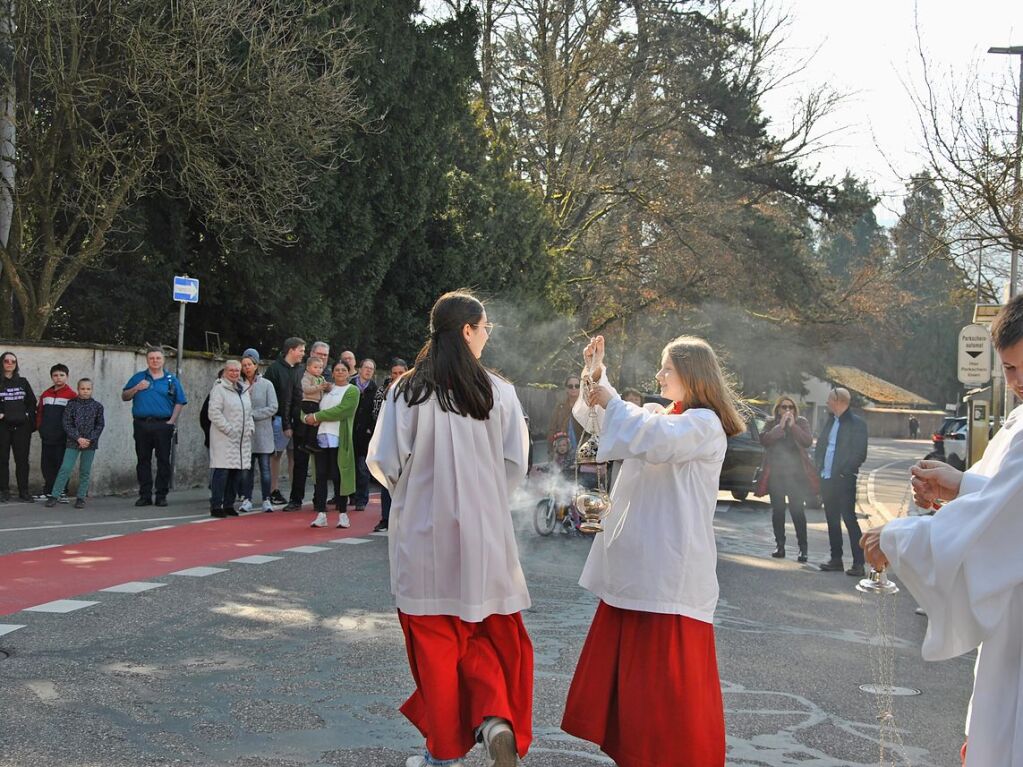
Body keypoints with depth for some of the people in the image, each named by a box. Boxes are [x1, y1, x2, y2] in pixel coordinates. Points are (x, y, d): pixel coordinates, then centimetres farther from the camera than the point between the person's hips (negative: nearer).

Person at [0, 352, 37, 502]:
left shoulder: (23, 382, 12)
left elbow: (32, 402, 14)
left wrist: (31, 421, 4)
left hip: (21, 426, 2)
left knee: (22, 459, 2)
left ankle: (24, 491, 6)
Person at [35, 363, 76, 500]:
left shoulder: (71, 395, -6)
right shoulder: (45, 394, 13)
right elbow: (39, 412, 17)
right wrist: (39, 427, 7)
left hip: (62, 438, -5)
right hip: (47, 437, 6)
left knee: (61, 465, -1)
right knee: (46, 465, 9)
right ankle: (48, 491, 17)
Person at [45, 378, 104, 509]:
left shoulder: (97, 406, 3)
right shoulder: (72, 404, 0)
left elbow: (100, 425, 3)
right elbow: (67, 424, -3)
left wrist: (90, 439, -8)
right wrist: (78, 438, -12)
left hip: (90, 443, 1)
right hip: (73, 442, -1)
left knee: (85, 472, 6)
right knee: (65, 469, -5)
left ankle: (81, 497, 13)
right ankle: (54, 496, -1)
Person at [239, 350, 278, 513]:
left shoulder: (266, 384, 1)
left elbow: (273, 407, -5)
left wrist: (253, 415, -11)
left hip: (262, 433, -1)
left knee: (265, 467, 3)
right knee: (246, 468, 5)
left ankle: (266, 500, 7)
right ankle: (246, 499, 10)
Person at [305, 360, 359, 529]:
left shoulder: (352, 391, 1)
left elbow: (340, 411, -11)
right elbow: (317, 407, 20)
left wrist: (317, 416, -9)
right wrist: (310, 418, -4)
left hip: (339, 439, -5)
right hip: (322, 437, 5)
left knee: (338, 476, -4)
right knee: (321, 475, 2)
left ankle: (342, 514, 5)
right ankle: (321, 514, 7)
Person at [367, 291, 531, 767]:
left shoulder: (406, 391, -6)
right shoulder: (499, 392, -3)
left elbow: (384, 463, -6)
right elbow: (515, 464, -2)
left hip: (424, 536, -1)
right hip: (484, 535, 1)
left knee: (435, 639, 10)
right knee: (486, 633, 16)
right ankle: (495, 718, -5)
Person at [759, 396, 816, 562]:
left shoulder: (801, 423, 5)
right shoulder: (771, 424, 7)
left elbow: (808, 441, -10)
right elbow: (764, 439, -10)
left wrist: (793, 426, -16)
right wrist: (780, 426, -16)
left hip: (796, 473, -2)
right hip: (776, 473, 2)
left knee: (797, 510, -7)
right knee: (777, 510, 6)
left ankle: (802, 547, -3)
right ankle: (779, 546, 13)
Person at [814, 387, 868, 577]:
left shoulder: (856, 423, -8)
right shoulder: (830, 421, 14)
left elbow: (860, 454, -13)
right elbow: (820, 446, 19)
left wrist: (843, 471, -14)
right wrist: (820, 467, 6)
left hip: (844, 480, -7)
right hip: (827, 479, 8)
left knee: (849, 519, -7)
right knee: (832, 520, 12)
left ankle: (858, 563, -4)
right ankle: (836, 559, 20)